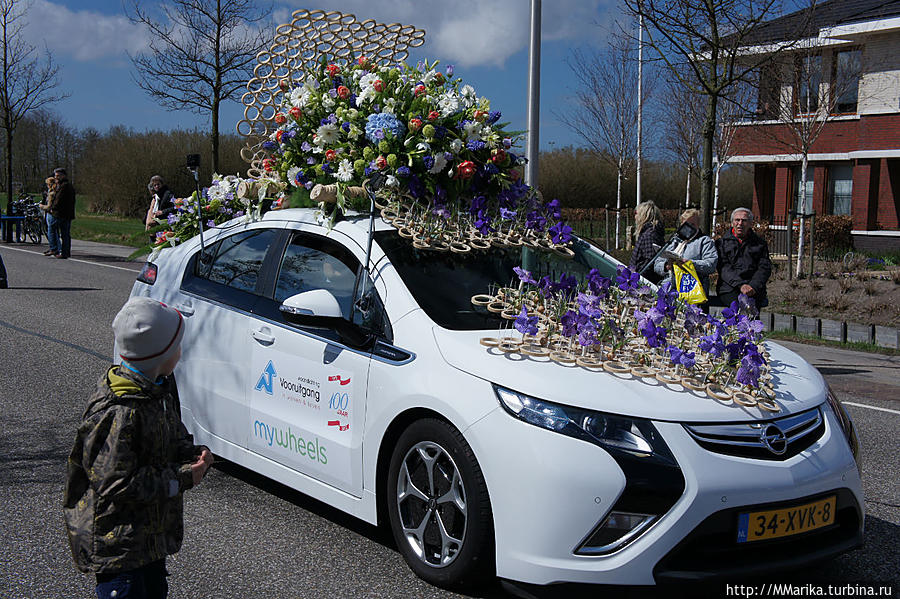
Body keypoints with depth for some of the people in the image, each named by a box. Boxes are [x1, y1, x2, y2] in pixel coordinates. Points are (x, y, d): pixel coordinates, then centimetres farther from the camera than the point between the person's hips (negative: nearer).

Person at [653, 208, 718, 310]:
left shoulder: (705, 241, 14)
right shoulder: (673, 242, 28)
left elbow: (711, 264, -4)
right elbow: (657, 265, 20)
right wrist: (667, 266, -3)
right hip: (666, 286, 5)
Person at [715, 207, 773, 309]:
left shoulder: (760, 243, 21)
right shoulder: (722, 242, 17)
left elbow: (764, 268, 9)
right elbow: (723, 268, 3)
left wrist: (753, 286, -11)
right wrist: (740, 285, -14)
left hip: (754, 290, 1)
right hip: (728, 288, -1)